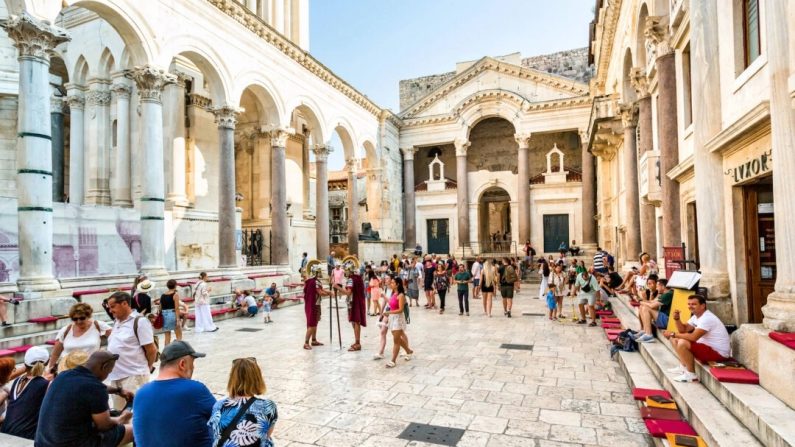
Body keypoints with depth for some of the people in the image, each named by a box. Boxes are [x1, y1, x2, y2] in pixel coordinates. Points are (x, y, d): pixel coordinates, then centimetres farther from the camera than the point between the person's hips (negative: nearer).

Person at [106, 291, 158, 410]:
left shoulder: (140, 321, -13)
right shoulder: (117, 321, 12)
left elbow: (151, 350, -12)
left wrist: (147, 367, 1)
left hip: (134, 376, -8)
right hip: (115, 375, 8)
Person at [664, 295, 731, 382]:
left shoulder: (707, 318, -23)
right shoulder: (696, 316, 8)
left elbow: (693, 337, -31)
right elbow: (683, 330, 12)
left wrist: (673, 334, -21)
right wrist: (677, 319, -7)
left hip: (719, 353, -10)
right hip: (709, 347, 10)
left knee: (682, 343, -28)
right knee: (675, 340, 10)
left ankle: (691, 374, -14)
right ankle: (684, 366, 17)